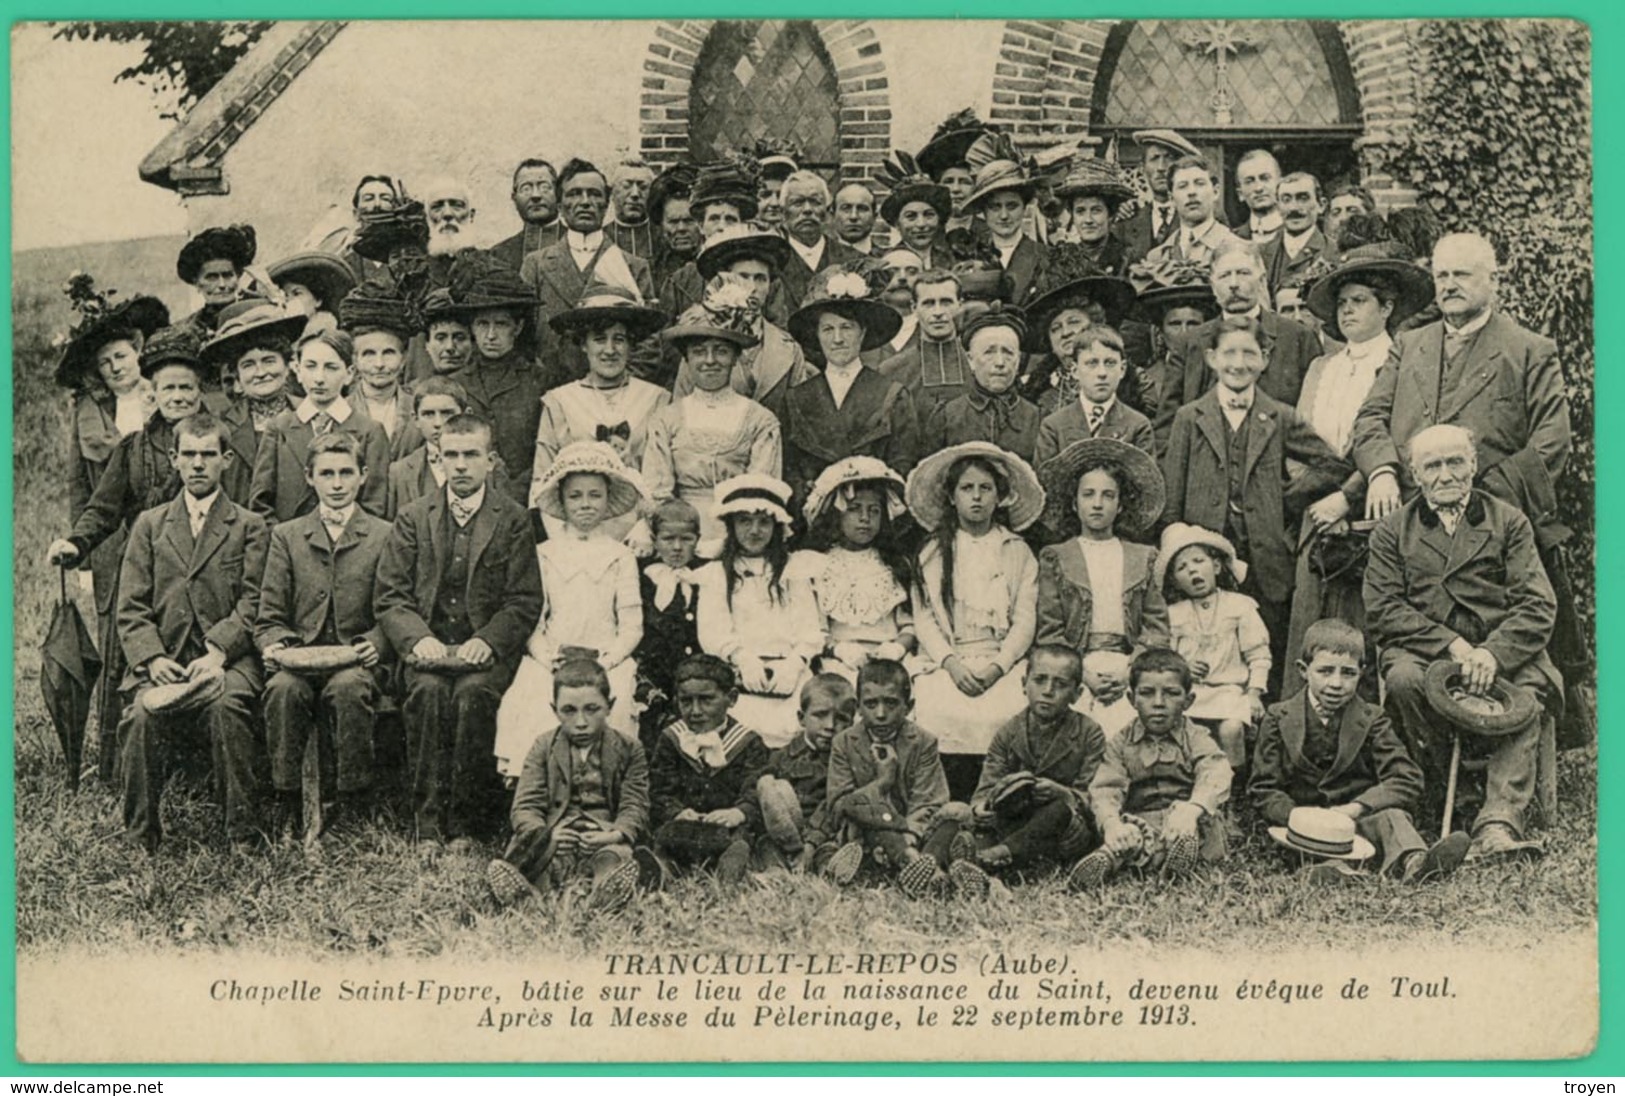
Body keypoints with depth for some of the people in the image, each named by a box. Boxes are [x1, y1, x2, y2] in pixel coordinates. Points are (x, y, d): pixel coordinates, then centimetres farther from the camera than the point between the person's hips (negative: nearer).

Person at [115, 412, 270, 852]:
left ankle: (244, 833, -23)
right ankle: (141, 836, -13)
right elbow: (131, 608, 10)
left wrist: (217, 652, -15)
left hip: (227, 659, -2)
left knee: (228, 704, -34)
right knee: (145, 711, -30)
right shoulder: (149, 524, 19)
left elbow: (253, 604, 2)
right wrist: (153, 658, -9)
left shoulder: (249, 527, 13)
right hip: (163, 660, 2)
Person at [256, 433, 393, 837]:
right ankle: (289, 804, -23)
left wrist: (376, 645, -13)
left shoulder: (384, 536, 12)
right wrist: (274, 645, -10)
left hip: (357, 663, -1)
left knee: (348, 688, -36)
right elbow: (269, 617, 12)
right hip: (299, 661, 2)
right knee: (284, 689, -33)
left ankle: (351, 805, -24)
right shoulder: (286, 536, 17)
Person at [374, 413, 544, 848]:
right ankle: (427, 823, -24)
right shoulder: (413, 518, 12)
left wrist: (487, 641, -16)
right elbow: (389, 596, 6)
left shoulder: (513, 520, 6)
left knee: (473, 693, -32)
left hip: (488, 649, -1)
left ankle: (465, 823, -22)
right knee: (428, 691, -30)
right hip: (428, 645, 1)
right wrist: (418, 638, -12)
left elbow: (526, 602, 0)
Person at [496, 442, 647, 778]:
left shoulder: (620, 556, 14)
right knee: (532, 710, -27)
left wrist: (606, 660, -8)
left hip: (606, 663, 0)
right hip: (549, 662, 0)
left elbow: (631, 626, 8)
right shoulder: (544, 554, 14)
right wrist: (548, 658, -9)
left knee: (612, 708, -30)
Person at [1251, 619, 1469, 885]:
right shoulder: (1279, 719, 4)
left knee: (1392, 815, -31)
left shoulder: (1372, 720, 5)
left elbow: (1407, 779, -6)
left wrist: (1356, 808, -21)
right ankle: (1333, 868, -61)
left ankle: (1413, 862, -62)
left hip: (1360, 817, -1)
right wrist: (1296, 816, -19)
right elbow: (1263, 789, 2)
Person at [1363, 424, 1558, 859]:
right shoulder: (1392, 531, 14)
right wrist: (1450, 644, -14)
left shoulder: (1509, 522, 13)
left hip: (1502, 654, 0)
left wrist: (1494, 653, -17)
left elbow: (1538, 606, 2)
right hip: (1423, 651, 0)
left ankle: (1499, 822, -38)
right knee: (1402, 678, -34)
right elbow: (1382, 610, 1)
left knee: (1528, 690, -32)